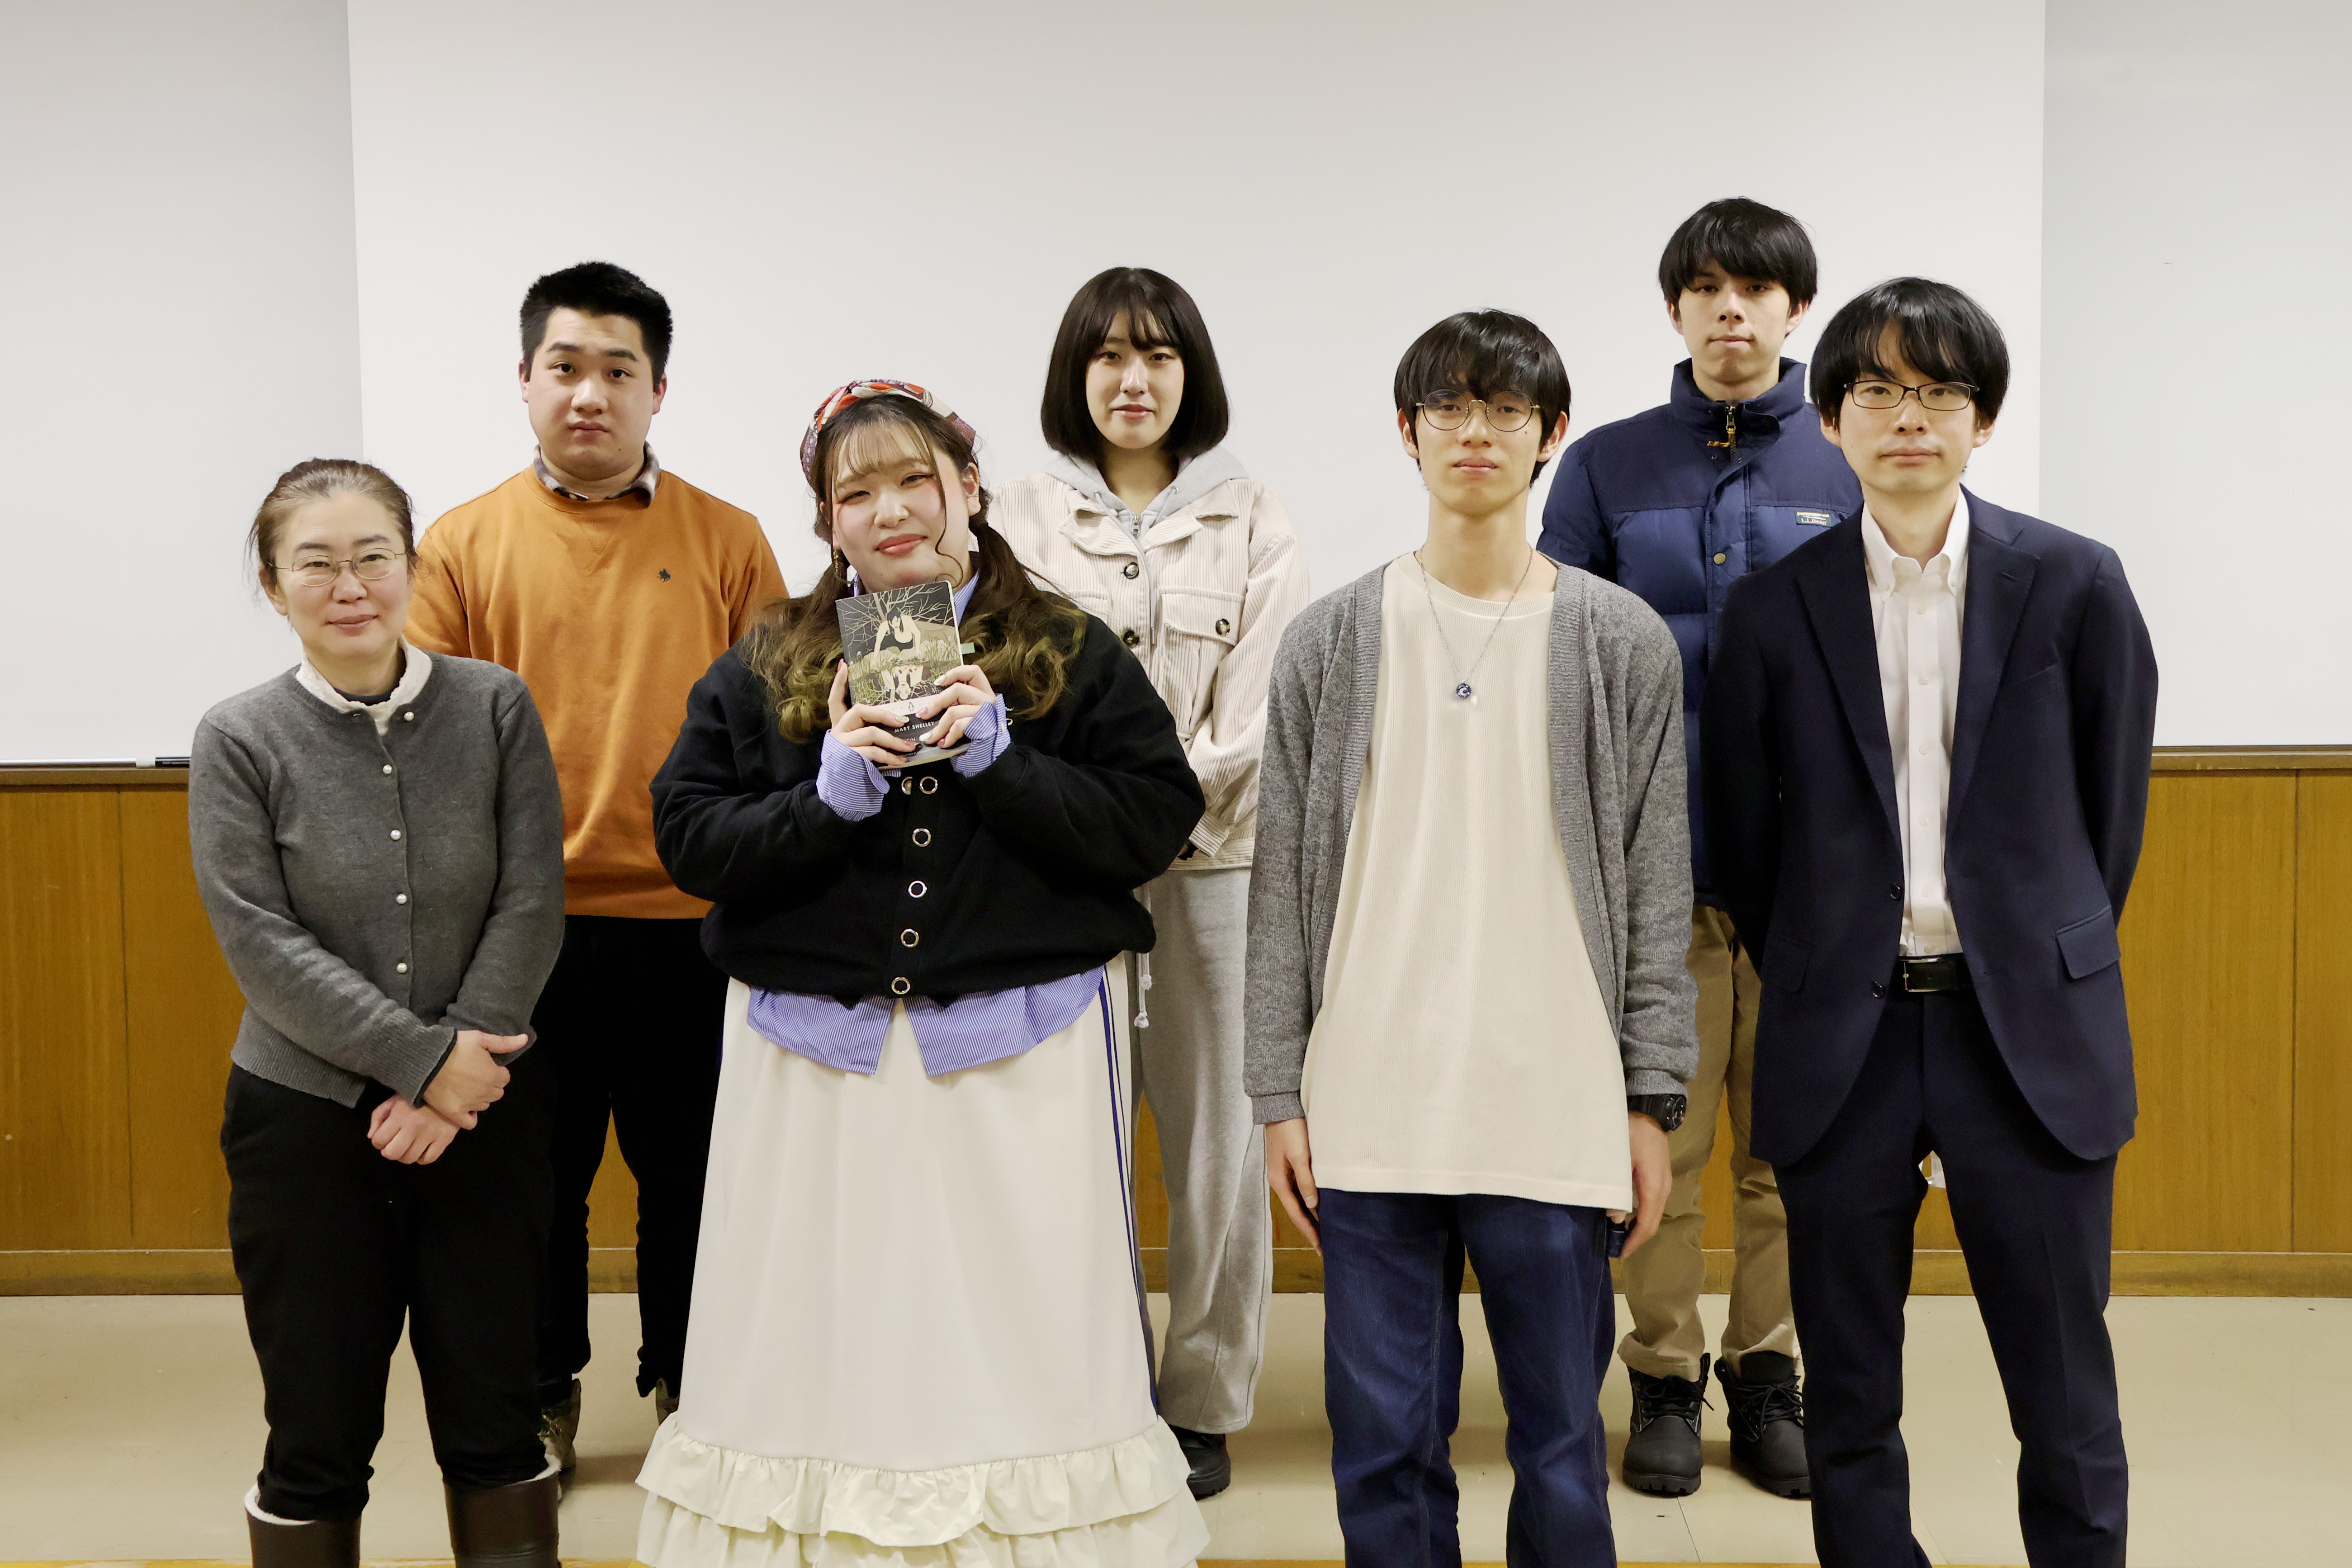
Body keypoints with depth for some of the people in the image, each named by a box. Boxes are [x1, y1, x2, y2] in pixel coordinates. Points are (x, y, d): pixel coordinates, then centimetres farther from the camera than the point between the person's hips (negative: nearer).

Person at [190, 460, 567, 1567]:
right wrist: (421, 1058, -15)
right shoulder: (240, 740, -4)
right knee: (319, 1435, 8)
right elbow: (260, 942, -9)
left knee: (493, 1421, 9)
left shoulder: (495, 708, -2)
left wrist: (452, 1087, -11)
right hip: (306, 1117, -1)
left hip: (481, 1112, 1)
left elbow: (530, 907, -4)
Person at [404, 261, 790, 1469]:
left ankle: (686, 1385, 31)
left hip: (692, 925, 0)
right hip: (526, 926, 0)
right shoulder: (464, 544, 2)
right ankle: (542, 1400, 31)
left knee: (691, 1173, 12)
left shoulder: (727, 541, 3)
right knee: (534, 1175, 13)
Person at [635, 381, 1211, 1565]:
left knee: (1025, 1349, 2)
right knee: (828, 1347, 5)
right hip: (822, 1054, 1)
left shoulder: (1072, 656, 6)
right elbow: (686, 841, 2)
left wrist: (997, 758, -14)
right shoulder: (764, 671, 9)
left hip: (1020, 1049, -1)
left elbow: (1156, 823, -3)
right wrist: (826, 799, -13)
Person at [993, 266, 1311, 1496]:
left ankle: (1204, 1403, 15)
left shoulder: (1252, 525, 8)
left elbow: (1254, 717, 0)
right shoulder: (1021, 519, 11)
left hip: (1214, 859, 0)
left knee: (1217, 1137, 2)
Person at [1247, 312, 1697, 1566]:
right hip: (1370, 1108, 1)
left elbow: (1656, 888, 4)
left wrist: (1651, 1100, 0)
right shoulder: (1331, 643, 5)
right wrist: (1281, 1094, 1)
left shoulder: (1624, 642, 4)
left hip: (1559, 1110, 0)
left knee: (1561, 1439, 9)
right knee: (1384, 1441, 8)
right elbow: (1284, 882, 5)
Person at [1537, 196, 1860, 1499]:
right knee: (1660, 1137, 5)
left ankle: (1769, 1373, 24)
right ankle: (1664, 1379, 20)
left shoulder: (1854, 469, 5)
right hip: (1654, 858, -1)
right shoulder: (1607, 467, 3)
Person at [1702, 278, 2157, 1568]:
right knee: (1849, 1402, 10)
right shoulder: (1776, 609, 2)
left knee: (2065, 1399, 6)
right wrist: (1811, 984, 10)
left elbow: (2111, 806, 8)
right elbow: (1741, 833, 9)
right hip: (1842, 1040, 1)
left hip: (2028, 1034, -1)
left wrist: (2050, 968, 10)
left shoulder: (2075, 585, 1)